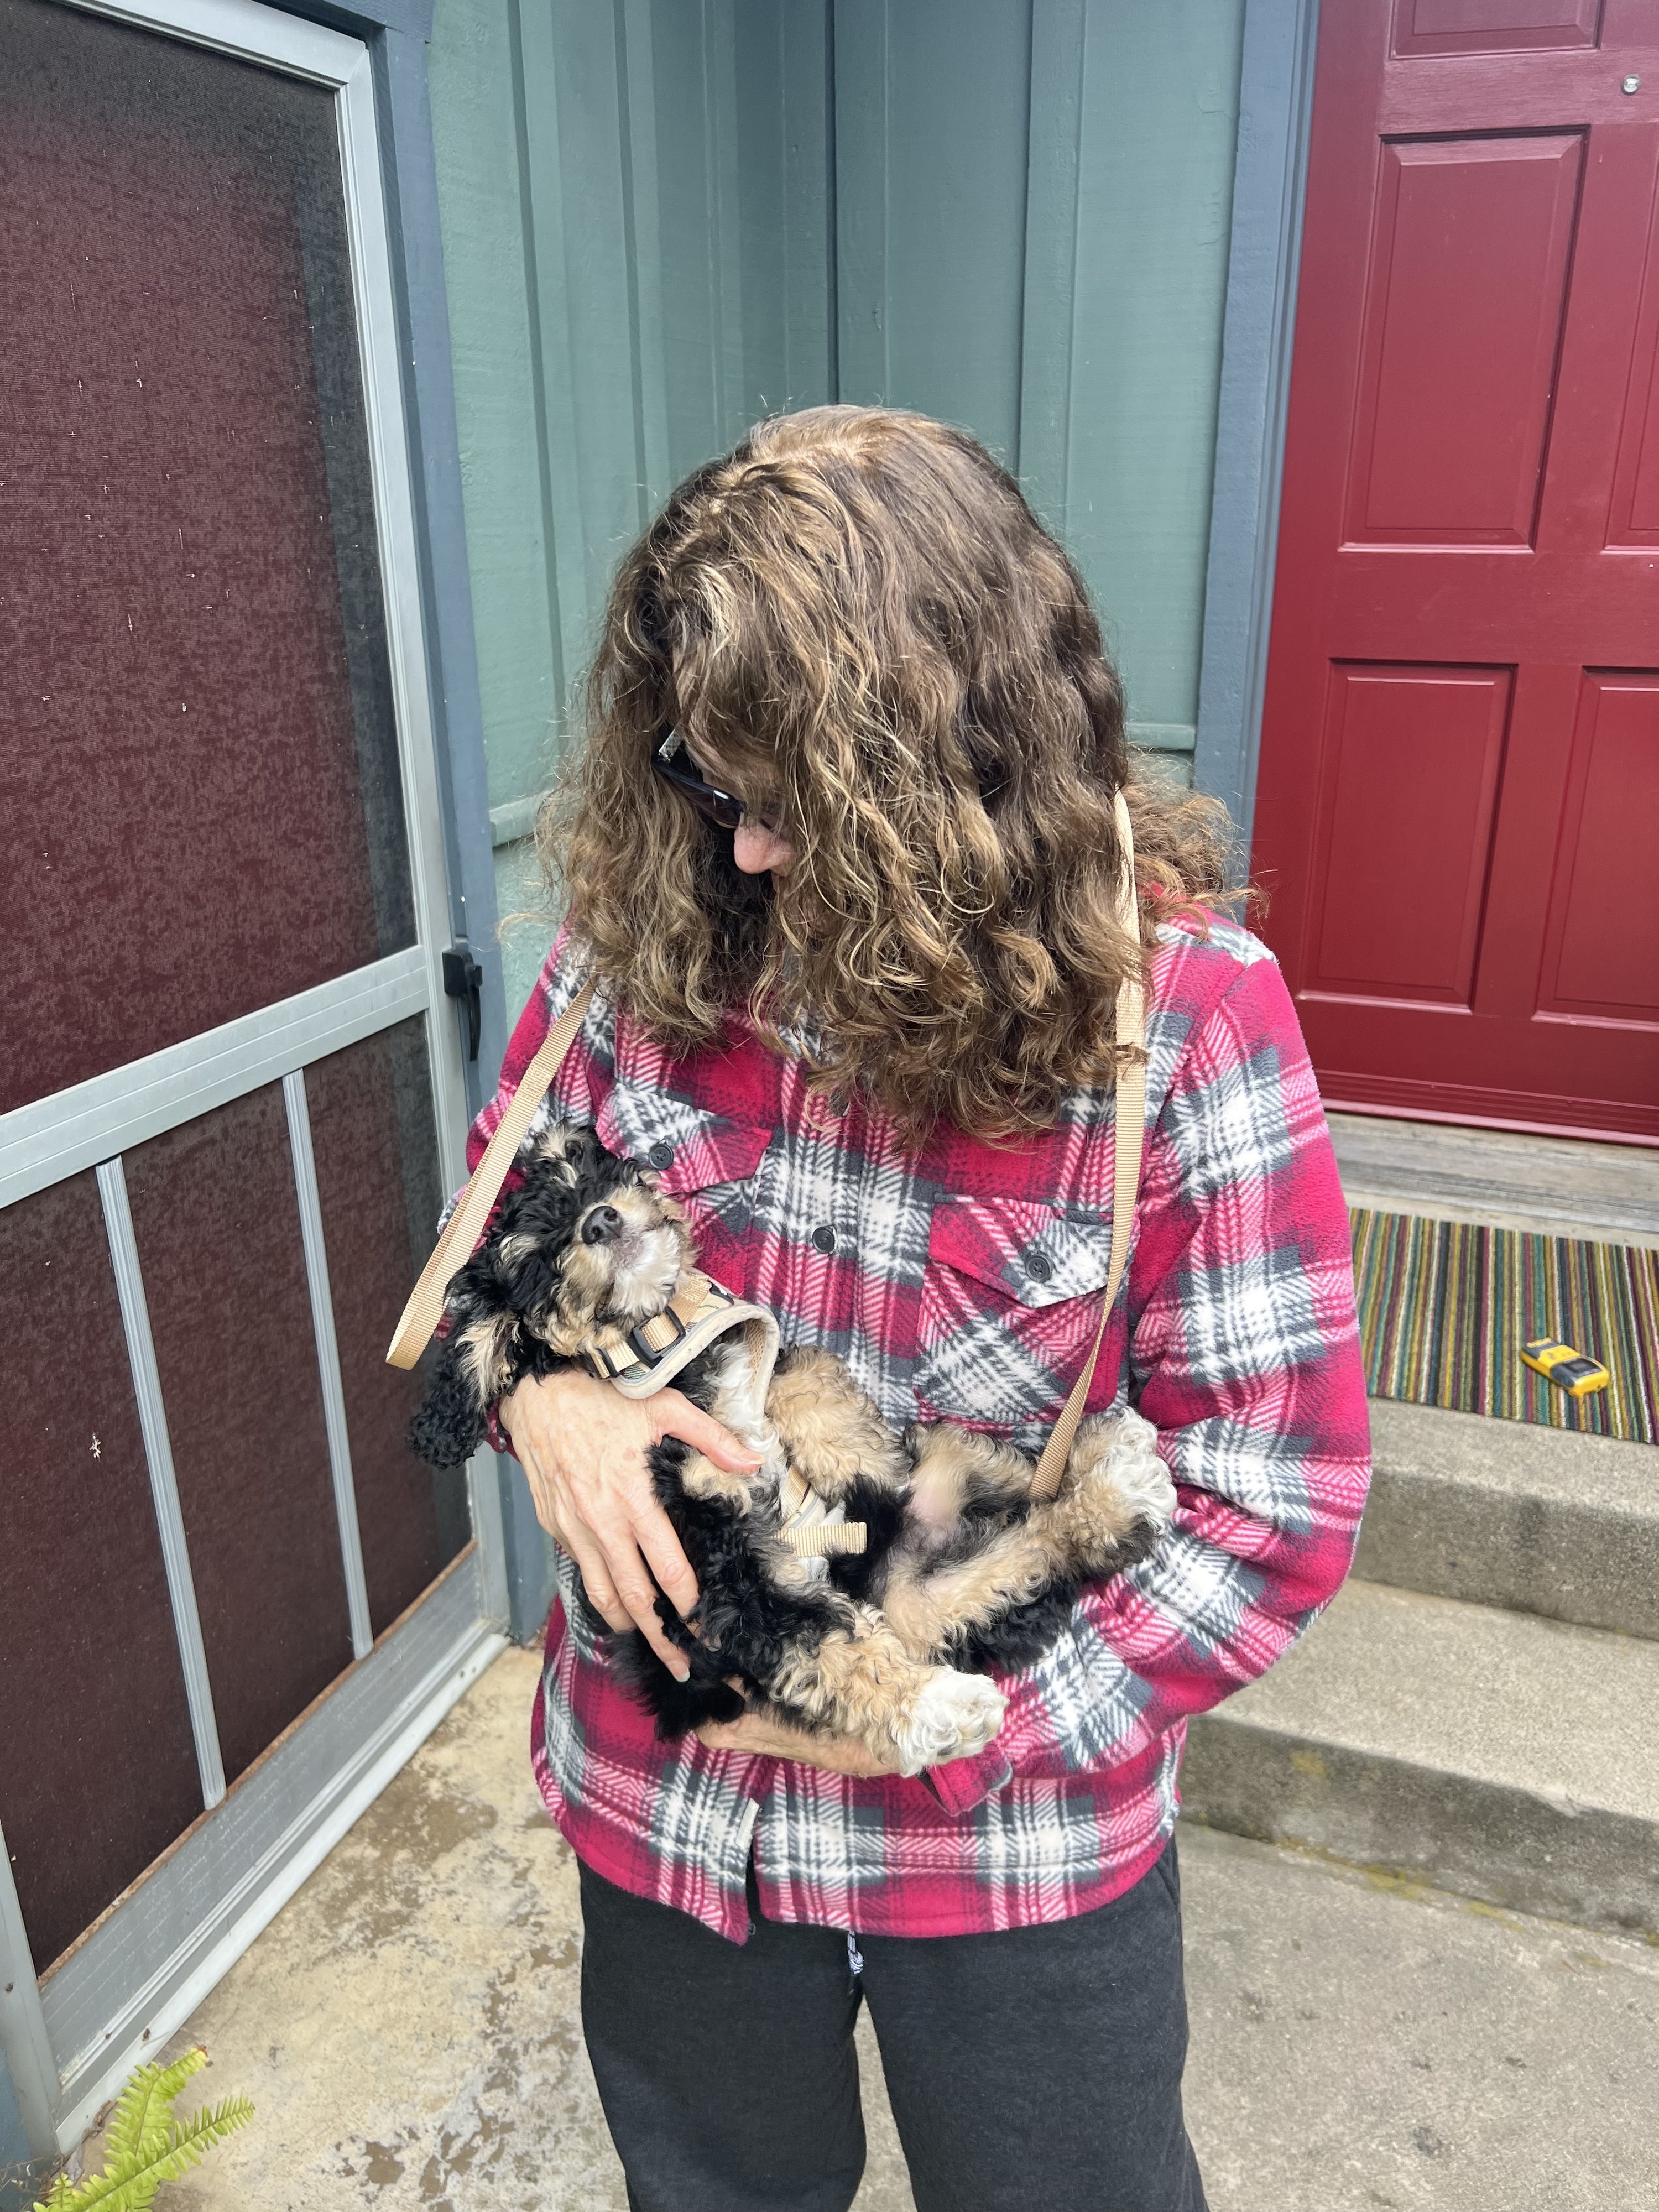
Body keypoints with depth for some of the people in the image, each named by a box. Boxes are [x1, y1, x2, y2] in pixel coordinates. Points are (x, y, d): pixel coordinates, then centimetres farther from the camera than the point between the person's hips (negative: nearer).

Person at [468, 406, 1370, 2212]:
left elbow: (1279, 1503, -16)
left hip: (1023, 1846, -2)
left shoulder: (1183, 1012, -21)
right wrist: (541, 1392, -18)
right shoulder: (644, 932, -11)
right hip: (668, 1801, 3)